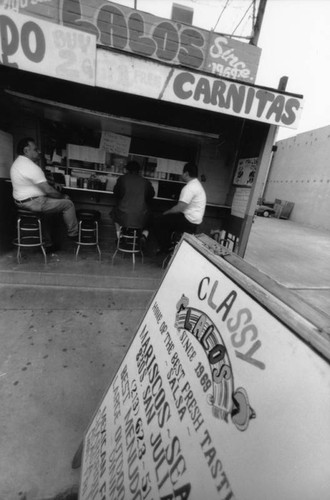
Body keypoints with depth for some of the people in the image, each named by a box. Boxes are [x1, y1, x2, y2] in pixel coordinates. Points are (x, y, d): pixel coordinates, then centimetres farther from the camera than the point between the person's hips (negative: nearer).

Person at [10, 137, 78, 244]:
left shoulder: (17, 163, 13)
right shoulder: (31, 167, -21)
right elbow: (48, 190, -23)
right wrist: (63, 196, -8)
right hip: (33, 202, -11)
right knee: (68, 204, -6)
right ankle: (73, 234, 6)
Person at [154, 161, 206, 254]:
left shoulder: (189, 187, -21)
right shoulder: (197, 184, 14)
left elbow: (179, 208, -24)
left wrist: (166, 212, -6)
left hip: (189, 221, -10)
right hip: (194, 220, 10)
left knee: (160, 222, -2)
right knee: (167, 220, 21)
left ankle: (164, 249, 10)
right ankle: (166, 246, 25)